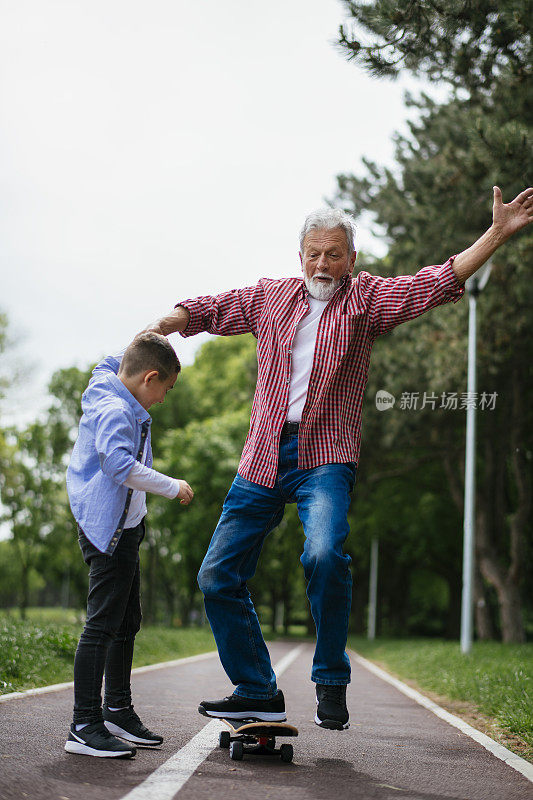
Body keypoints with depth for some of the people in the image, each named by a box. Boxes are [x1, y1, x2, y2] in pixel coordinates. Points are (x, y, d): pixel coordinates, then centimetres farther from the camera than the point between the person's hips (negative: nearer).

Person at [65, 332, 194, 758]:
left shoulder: (107, 383, 11)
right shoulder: (115, 412, -20)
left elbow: (111, 362, 35)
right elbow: (120, 464, -34)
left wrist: (149, 341, 24)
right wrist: (173, 487, -25)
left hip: (124, 529, 11)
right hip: (108, 531, -11)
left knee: (127, 622, 17)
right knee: (103, 624, -10)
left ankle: (118, 711, 28)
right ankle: (85, 727, -8)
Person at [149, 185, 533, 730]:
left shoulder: (365, 298, 5)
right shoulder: (269, 298, 14)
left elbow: (437, 282, -5)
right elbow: (207, 310, 21)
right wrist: (156, 331, 5)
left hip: (325, 458, -4)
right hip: (262, 458, 4)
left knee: (324, 555, -29)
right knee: (218, 576, 2)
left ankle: (331, 683, -9)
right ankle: (257, 691, 17)